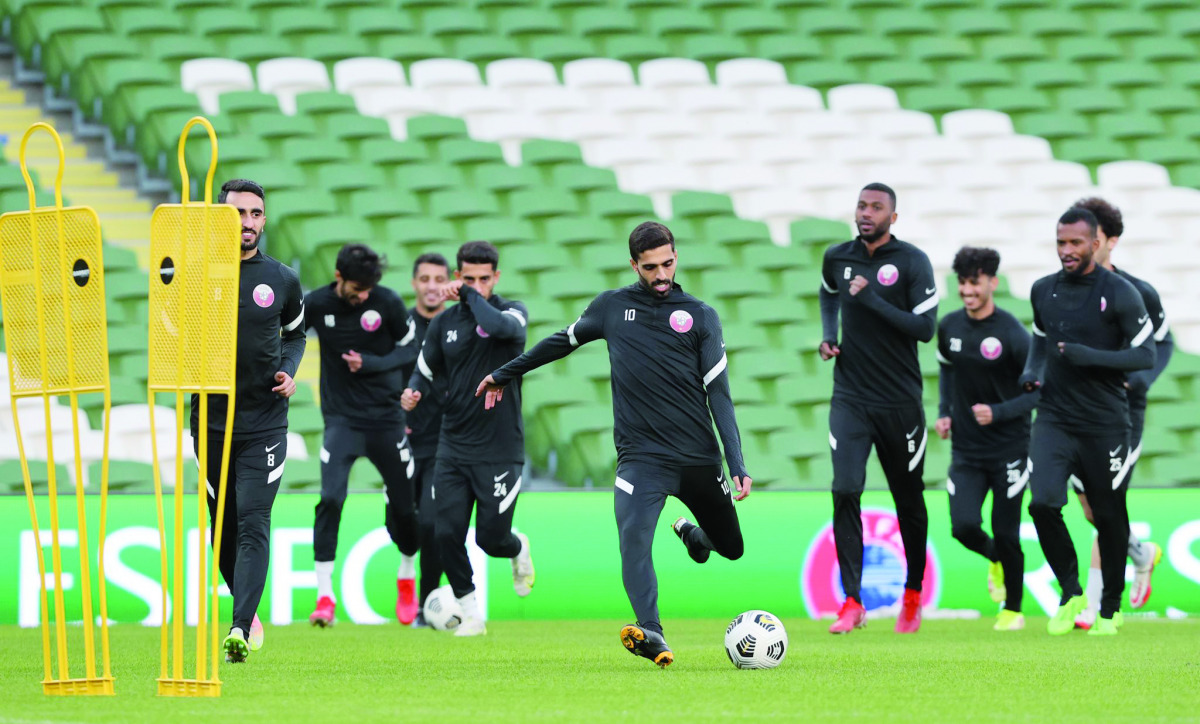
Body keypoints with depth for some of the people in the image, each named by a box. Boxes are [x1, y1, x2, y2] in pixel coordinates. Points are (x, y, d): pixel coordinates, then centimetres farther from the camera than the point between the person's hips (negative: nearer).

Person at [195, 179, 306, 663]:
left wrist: (289, 372, 0)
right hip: (212, 418, 1)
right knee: (223, 527, 9)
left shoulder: (282, 281, 3)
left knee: (254, 526, -13)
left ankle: (240, 631, -22)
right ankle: (249, 609, 32)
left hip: (265, 421, -1)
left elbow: (295, 334, 19)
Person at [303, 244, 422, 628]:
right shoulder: (316, 304, -7)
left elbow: (410, 349, 1)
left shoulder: (388, 303, -8)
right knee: (331, 499, -20)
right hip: (341, 420, -1)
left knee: (403, 505, 6)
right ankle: (325, 596, -17)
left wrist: (371, 364, -13)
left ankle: (406, 579, 35)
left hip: (386, 419, 1)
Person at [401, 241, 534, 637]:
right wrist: (413, 393, -9)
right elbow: (425, 371, 13)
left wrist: (469, 296, -19)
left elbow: (502, 326, -29)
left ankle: (519, 549, 34)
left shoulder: (512, 311, -5)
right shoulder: (444, 322, 6)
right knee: (447, 534, -6)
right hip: (453, 447, 3)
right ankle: (471, 615, 10)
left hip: (500, 450, -3)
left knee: (491, 539, -3)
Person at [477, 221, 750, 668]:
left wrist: (738, 464, -11)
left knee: (732, 548, 12)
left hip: (699, 458, 1)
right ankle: (651, 634, -39)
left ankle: (688, 531, 46)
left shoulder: (700, 316, 4)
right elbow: (564, 341, 24)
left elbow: (719, 393, -1)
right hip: (641, 457, -1)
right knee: (633, 539, -27)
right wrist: (505, 374, 34)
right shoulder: (612, 307, 7)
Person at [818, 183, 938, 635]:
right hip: (850, 398, 2)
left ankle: (913, 595, 30)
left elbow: (925, 327, -15)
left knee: (909, 502, 10)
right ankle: (852, 602, -14)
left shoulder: (911, 263, -8)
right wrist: (828, 335, 10)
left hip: (900, 402, -2)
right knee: (845, 492, -14)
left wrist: (872, 299, -20)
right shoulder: (837, 258, 5)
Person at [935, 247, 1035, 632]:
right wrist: (944, 412, 8)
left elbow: (1039, 390, -10)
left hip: (1009, 450, -4)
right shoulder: (949, 327, 1)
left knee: (1006, 534, -1)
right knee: (964, 526, -11)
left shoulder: (1012, 334, -15)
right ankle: (994, 560, 24)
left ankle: (1013, 609, 20)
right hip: (965, 451, 4)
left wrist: (998, 413, -22)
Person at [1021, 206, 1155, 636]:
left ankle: (1109, 608, 22)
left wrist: (1089, 357, -21)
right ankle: (1070, 593, 2)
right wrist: (1032, 371, 6)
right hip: (1054, 419, 3)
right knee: (1042, 502, -17)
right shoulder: (1044, 291, 7)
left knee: (1109, 517, 5)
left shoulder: (1119, 294, -9)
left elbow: (1146, 355, -10)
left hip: (1104, 424, -3)